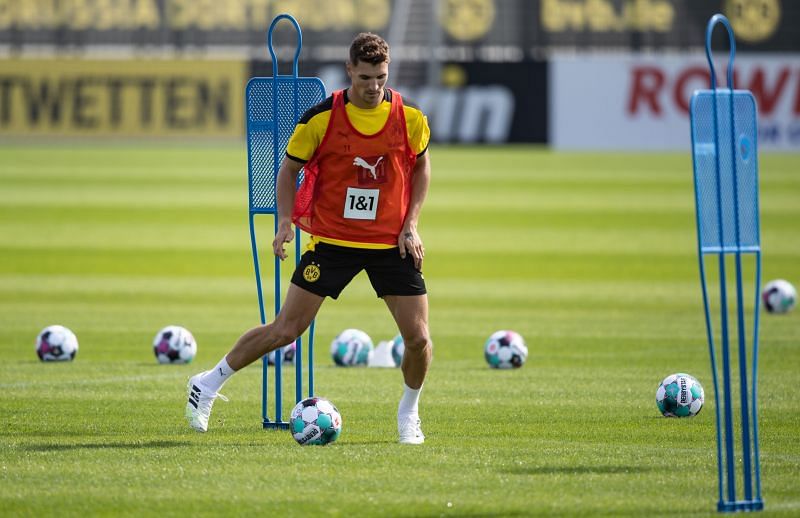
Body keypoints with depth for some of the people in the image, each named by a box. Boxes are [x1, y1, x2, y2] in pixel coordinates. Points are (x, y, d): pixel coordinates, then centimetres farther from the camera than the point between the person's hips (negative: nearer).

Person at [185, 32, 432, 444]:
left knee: (418, 337, -6)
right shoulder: (321, 119, -12)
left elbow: (421, 167, 11)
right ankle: (209, 384, 15)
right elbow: (289, 168, 2)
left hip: (391, 244, 2)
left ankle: (408, 413, 21)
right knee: (285, 330, -4)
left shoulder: (410, 119, -7)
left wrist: (411, 224, 0)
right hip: (332, 239, -2)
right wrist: (285, 221, -12)